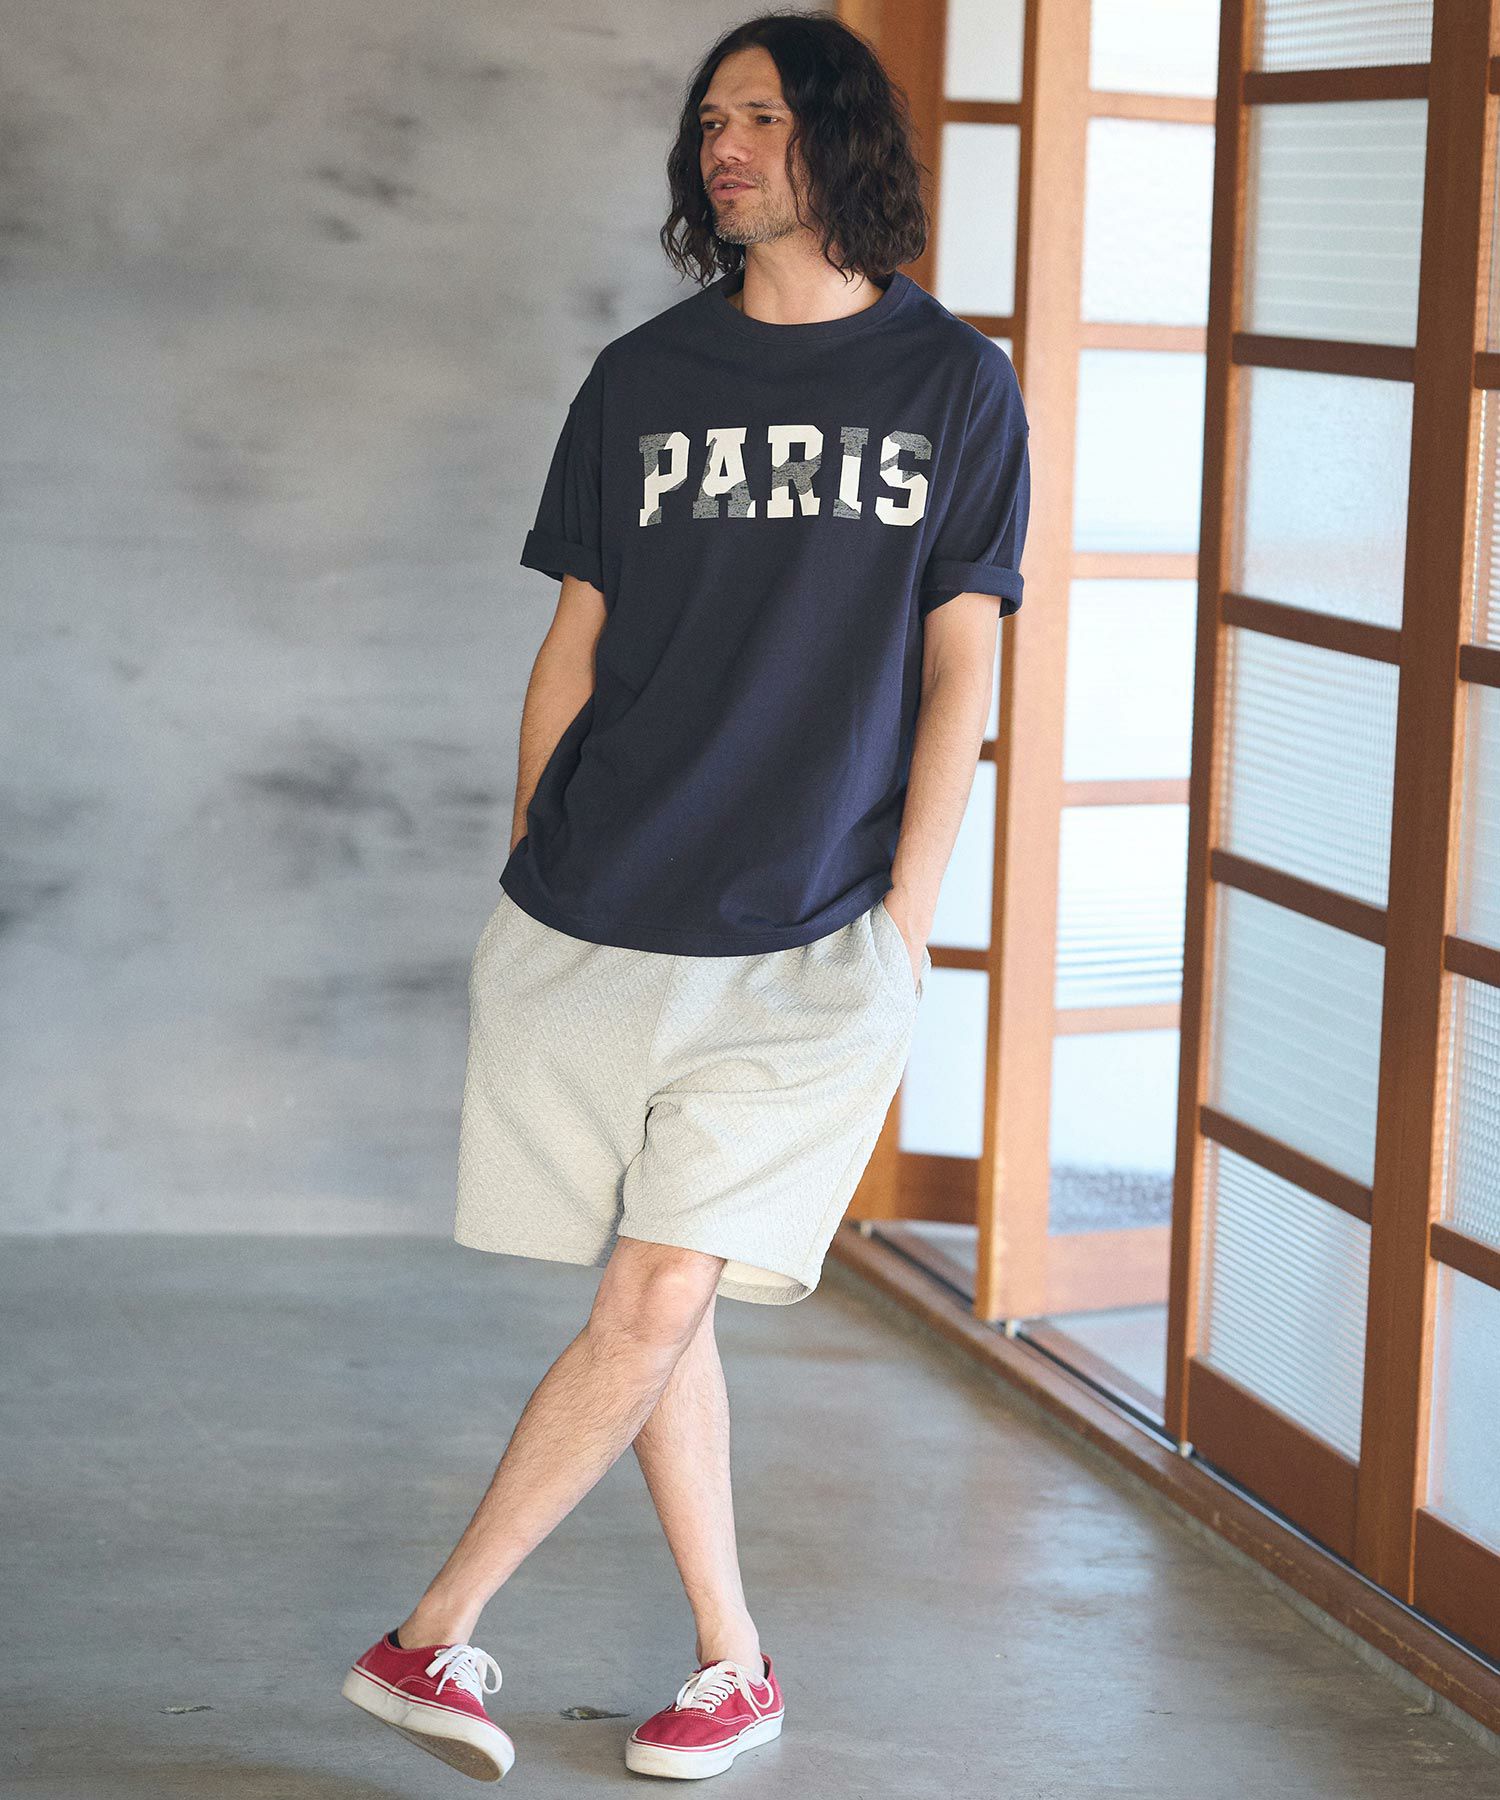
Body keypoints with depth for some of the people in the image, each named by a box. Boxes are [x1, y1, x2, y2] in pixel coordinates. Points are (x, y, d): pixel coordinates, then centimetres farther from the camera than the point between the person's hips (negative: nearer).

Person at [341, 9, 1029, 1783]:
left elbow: (958, 672, 2)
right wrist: (527, 876, 9)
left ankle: (430, 1638, 2)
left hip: (808, 943, -2)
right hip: (593, 923, 3)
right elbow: (573, 648, 12)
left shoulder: (953, 385, 4)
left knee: (654, 1300, -8)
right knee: (658, 1306, 6)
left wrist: (903, 925, -4)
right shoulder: (643, 378, 9)